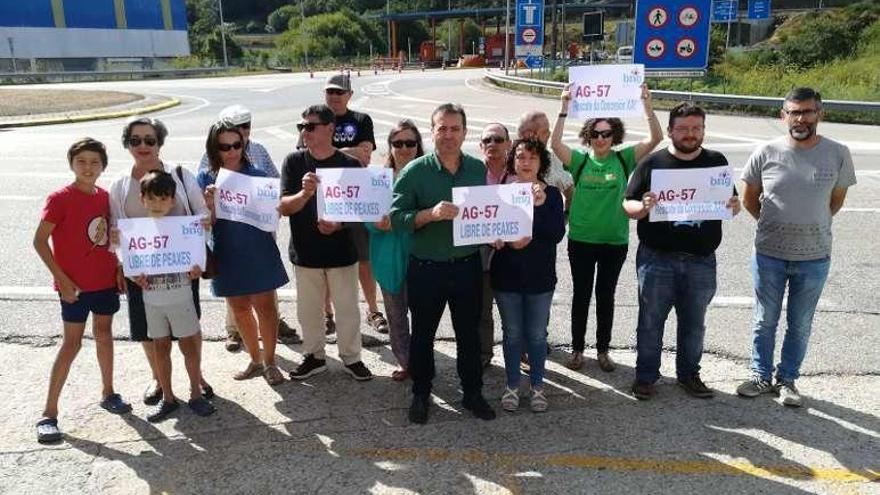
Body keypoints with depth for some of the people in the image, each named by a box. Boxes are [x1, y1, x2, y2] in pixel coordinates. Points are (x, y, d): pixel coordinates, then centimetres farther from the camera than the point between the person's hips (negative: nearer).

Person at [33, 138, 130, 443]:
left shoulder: (105, 197, 5)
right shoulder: (60, 199, -12)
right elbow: (39, 241, -13)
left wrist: (118, 269, 6)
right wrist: (61, 279, -16)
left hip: (106, 280, 6)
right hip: (75, 285, -5)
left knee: (104, 334, 16)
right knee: (72, 343, -3)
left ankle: (108, 393, 32)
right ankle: (49, 413, 7)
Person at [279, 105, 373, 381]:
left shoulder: (350, 165, -7)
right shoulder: (294, 162, -3)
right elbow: (284, 207, -8)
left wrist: (338, 225, -22)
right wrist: (304, 193, -29)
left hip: (341, 251, -1)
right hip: (306, 252, 2)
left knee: (347, 309, 9)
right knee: (308, 310, 14)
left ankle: (351, 358, 27)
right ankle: (314, 357, 32)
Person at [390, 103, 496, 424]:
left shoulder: (479, 169, 2)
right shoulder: (414, 171, -9)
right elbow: (396, 217, -13)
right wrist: (431, 214, -27)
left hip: (467, 266, 3)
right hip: (426, 268, -2)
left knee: (469, 333, 16)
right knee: (423, 334, 13)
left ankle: (472, 393, 34)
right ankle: (421, 394, 33)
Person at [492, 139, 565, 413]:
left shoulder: (551, 194, -2)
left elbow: (557, 234, -13)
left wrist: (541, 205, -25)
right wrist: (508, 242, -23)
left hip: (540, 277, 0)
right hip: (506, 276, 0)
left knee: (537, 335, 10)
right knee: (512, 334, 11)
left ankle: (537, 386, 27)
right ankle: (512, 386, 26)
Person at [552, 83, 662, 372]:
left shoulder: (624, 159, -1)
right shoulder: (580, 160, -2)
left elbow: (656, 138, -10)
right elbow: (555, 143, -17)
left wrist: (647, 104, -21)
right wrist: (565, 108, -25)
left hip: (615, 241, 1)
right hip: (581, 239, 0)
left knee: (606, 296, 13)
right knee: (581, 295, 11)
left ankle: (603, 350, 28)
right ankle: (577, 349, 25)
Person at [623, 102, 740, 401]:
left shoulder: (717, 162, 7)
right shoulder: (652, 163, -1)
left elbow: (732, 202, 13)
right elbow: (628, 206, -1)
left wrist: (734, 206, -11)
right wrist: (644, 206, -23)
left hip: (701, 261, 2)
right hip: (657, 259, -2)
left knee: (694, 323, 14)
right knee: (651, 320, 7)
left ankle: (689, 374, 31)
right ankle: (646, 376, 21)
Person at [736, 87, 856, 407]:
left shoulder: (837, 154, -6)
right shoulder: (766, 153, -8)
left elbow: (836, 200, 9)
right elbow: (749, 199, 5)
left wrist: (811, 226, 12)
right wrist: (775, 226, 9)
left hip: (815, 258, 1)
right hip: (769, 255, 0)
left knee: (800, 325, 13)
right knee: (765, 321, 12)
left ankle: (787, 380, 31)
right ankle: (761, 377, 29)